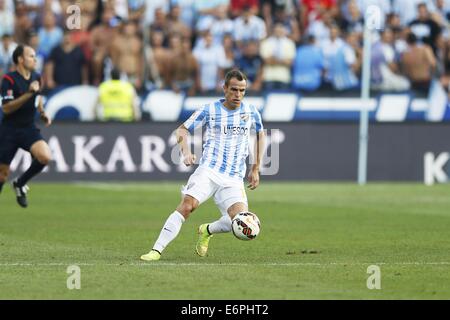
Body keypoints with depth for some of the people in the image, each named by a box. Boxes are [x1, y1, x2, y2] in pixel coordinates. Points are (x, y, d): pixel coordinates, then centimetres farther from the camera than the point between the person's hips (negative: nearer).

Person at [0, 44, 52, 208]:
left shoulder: (36, 77, 5)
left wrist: (42, 113, 9)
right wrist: (29, 93, -29)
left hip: (29, 128, 4)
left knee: (45, 156, -21)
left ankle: (20, 183, 3)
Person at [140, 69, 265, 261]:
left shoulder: (251, 112, 9)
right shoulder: (210, 110, 4)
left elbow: (260, 135, 27)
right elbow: (182, 130, 11)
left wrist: (255, 169, 22)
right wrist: (186, 152, -9)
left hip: (234, 179, 2)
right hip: (208, 171, -2)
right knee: (187, 205, -26)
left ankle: (207, 231, 14)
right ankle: (157, 250, -23)